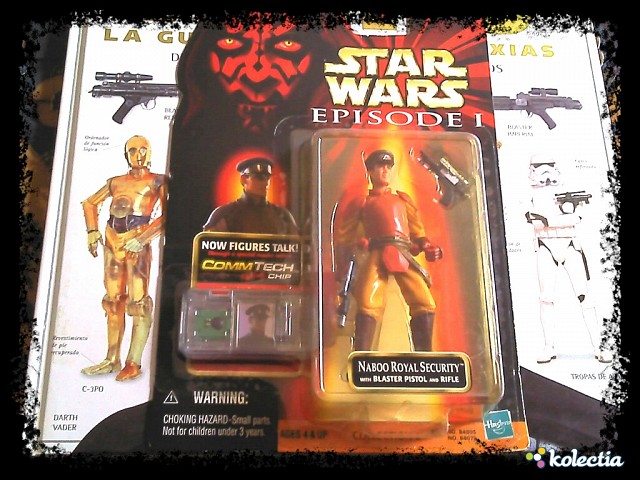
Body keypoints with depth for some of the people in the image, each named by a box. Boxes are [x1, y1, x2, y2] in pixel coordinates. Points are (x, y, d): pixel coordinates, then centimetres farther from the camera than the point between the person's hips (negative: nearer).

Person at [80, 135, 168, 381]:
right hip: (112, 242, 5)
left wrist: (142, 239, -15)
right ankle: (112, 360, 15)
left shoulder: (157, 181, 4)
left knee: (138, 302, -9)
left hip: (137, 243, -5)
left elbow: (166, 216, -6)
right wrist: (93, 230, 10)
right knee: (114, 301, 8)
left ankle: (134, 363, -3)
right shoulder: (116, 182, 17)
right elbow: (90, 203, 25)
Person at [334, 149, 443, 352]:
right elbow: (344, 235, 19)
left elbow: (416, 229, 26)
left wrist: (426, 246, 6)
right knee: (367, 303, -21)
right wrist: (343, 262, 7)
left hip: (405, 256, 3)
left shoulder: (403, 200, 31)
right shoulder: (361, 202, 22)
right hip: (377, 255, -3)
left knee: (425, 303, -12)